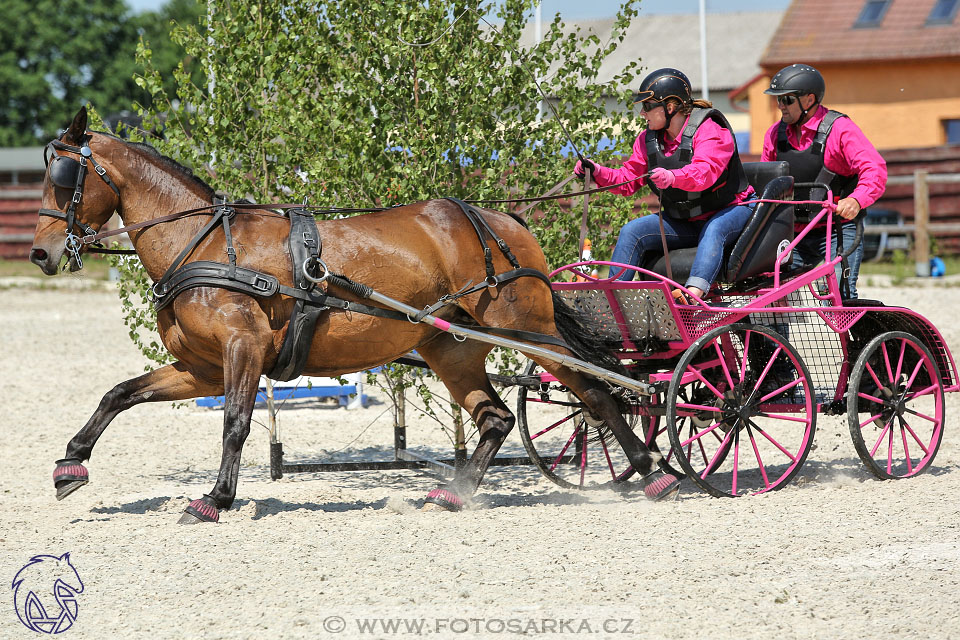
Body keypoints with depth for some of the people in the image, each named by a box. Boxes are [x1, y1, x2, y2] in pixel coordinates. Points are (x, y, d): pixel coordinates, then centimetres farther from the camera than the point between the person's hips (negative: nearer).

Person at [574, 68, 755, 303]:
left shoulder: (709, 130, -18)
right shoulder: (649, 140, 5)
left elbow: (705, 171, -37)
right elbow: (628, 180, 7)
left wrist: (673, 177, -57)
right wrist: (598, 172, -12)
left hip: (729, 211, -7)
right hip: (682, 221, 7)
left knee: (713, 230, -40)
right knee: (632, 231, -11)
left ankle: (695, 290, -61)